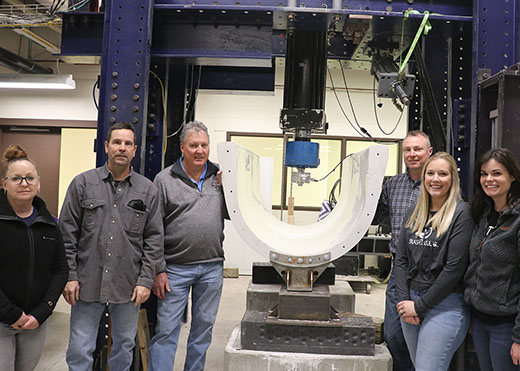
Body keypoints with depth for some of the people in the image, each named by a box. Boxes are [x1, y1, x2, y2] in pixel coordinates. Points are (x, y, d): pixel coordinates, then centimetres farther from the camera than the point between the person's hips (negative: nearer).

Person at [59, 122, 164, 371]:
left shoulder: (148, 190, 4)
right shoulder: (83, 183, 2)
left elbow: (154, 239, 3)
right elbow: (67, 234, 1)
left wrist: (146, 280, -3)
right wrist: (70, 276, -4)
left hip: (129, 286, 1)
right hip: (87, 283, -1)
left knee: (124, 346, 15)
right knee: (80, 351, 6)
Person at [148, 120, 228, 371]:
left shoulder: (219, 177, 8)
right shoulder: (165, 179, -2)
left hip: (212, 267, 4)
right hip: (176, 268, -3)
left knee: (204, 327, 14)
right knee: (166, 329, 1)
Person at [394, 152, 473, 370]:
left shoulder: (461, 213, -9)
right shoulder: (414, 213, 10)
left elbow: (454, 268, -14)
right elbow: (401, 259, 8)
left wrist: (419, 305, -10)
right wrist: (404, 301, -4)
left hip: (445, 305, -6)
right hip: (411, 302, 6)